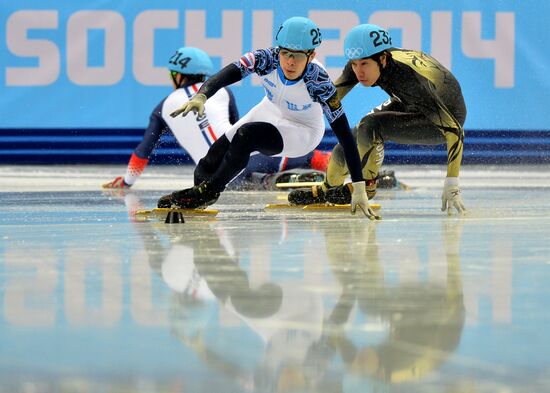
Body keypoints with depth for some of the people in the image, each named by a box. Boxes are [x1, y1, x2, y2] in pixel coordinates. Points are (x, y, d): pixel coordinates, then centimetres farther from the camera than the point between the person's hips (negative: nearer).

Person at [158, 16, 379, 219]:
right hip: (270, 112, 4)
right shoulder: (267, 60, -28)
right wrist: (201, 96, -63)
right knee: (210, 164, -5)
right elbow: (224, 76, -40)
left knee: (246, 135, -30)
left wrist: (359, 187, -34)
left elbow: (344, 135, -31)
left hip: (303, 132, -4)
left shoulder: (318, 82, -33)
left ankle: (209, 192, -14)